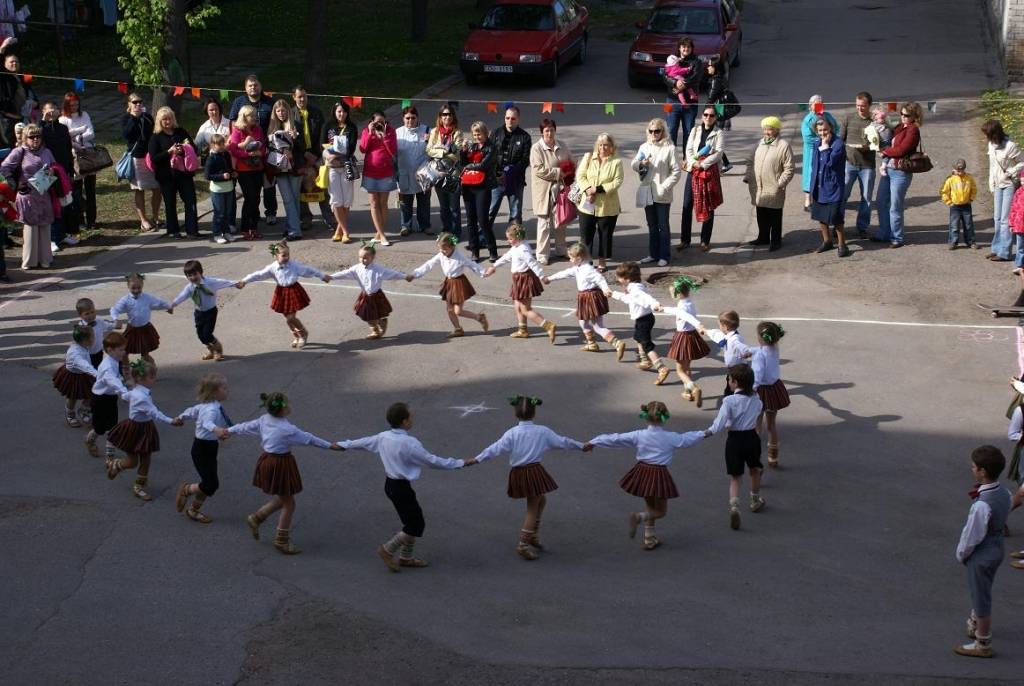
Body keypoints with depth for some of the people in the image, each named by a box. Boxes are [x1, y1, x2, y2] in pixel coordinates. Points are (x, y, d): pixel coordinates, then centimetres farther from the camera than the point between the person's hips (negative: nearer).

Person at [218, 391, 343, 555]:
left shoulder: (264, 420, -3)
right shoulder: (287, 429, -24)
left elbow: (246, 426, 10)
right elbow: (308, 438, -16)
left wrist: (228, 431, 25)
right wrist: (329, 446, -5)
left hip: (267, 460, 8)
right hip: (281, 465, -8)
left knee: (282, 499, 24)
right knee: (289, 503, 8)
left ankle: (256, 519, 29)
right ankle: (282, 541, 17)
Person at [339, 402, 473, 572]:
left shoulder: (383, 437, -1)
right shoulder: (409, 443, -24)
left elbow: (364, 442, 15)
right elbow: (432, 461, -19)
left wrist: (343, 445, 34)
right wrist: (461, 463, -11)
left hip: (391, 484, 9)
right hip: (401, 487, -9)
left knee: (413, 521, 19)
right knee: (416, 525, 3)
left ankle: (405, 558, 28)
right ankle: (387, 550, 12)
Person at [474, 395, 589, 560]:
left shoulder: (511, 433, -5)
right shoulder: (543, 432, -4)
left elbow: (495, 449, -11)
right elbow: (563, 442, 6)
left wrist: (477, 459, -7)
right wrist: (582, 446, 19)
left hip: (518, 473, 3)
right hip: (535, 472, -3)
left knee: (541, 500, 25)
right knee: (532, 509, 6)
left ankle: (533, 536, 28)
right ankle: (522, 545, 4)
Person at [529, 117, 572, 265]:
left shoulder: (561, 147, 10)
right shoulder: (536, 148, -7)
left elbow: (572, 163, 19)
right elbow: (538, 169, -17)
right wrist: (557, 172, -17)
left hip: (560, 188, 5)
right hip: (544, 190, -5)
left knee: (561, 220, 13)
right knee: (544, 222, -2)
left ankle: (561, 250, 27)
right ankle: (542, 254, 4)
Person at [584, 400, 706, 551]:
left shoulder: (638, 436, -5)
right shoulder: (671, 438, -10)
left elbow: (615, 439, 0)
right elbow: (688, 439, 8)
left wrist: (593, 442, 9)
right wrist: (702, 434, 30)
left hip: (642, 473, 4)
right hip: (659, 475, -4)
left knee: (650, 507, 24)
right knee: (661, 511, 11)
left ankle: (649, 539, 23)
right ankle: (639, 517, -18)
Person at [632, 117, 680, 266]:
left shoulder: (669, 148, -9)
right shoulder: (644, 147, 7)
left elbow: (676, 172, -9)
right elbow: (633, 165, 6)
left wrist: (664, 187, -16)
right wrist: (641, 163, -16)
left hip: (662, 195, -5)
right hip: (647, 193, 5)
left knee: (663, 226, 4)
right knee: (652, 225, 15)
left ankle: (664, 255, 11)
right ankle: (653, 254, 24)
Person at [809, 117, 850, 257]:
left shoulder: (838, 143, -14)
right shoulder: (818, 143, 7)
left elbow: (830, 162, -25)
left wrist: (825, 146, -20)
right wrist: (812, 186, 14)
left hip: (833, 186, -7)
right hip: (819, 186, 7)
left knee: (835, 217, -5)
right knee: (820, 215, 16)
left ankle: (842, 244, 8)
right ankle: (826, 241, 32)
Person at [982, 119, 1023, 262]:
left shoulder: (1010, 146, -18)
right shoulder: (991, 145, 5)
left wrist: (1009, 173, -17)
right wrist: (992, 186, 13)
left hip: (1010, 185, -7)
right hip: (998, 185, 7)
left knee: (1006, 219, -6)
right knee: (998, 219, 12)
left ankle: (1004, 253, -3)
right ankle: (997, 249, 20)